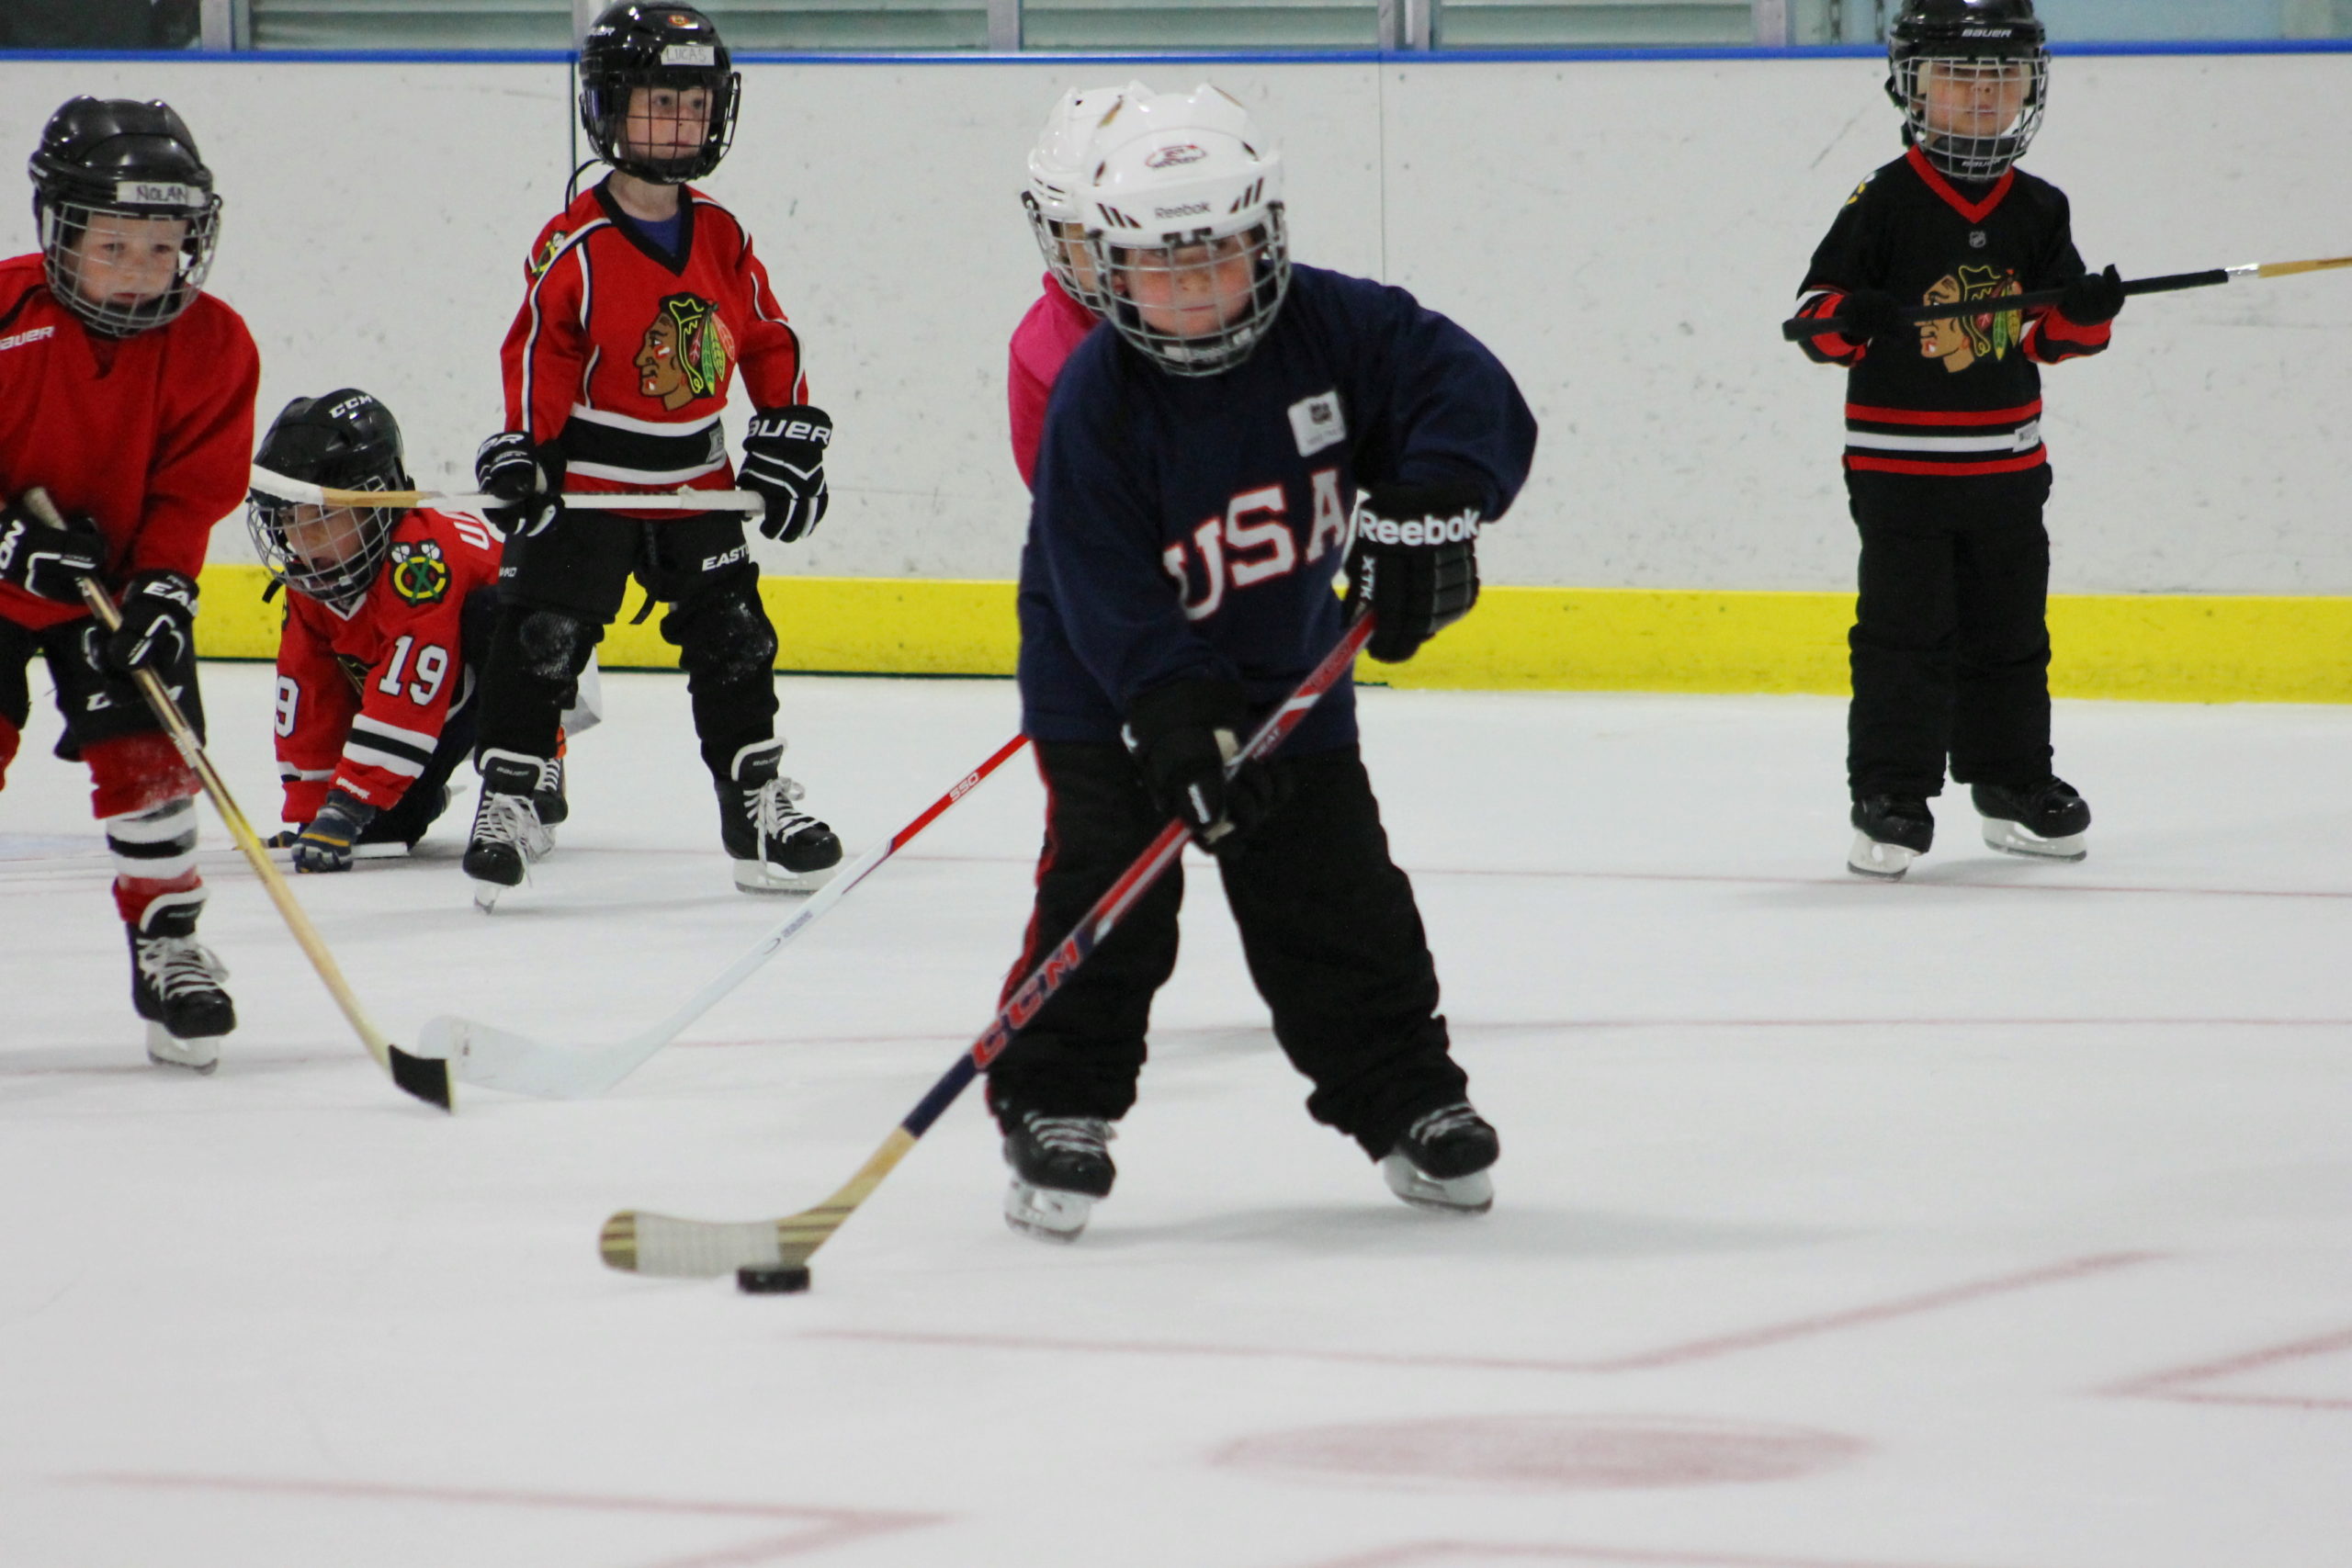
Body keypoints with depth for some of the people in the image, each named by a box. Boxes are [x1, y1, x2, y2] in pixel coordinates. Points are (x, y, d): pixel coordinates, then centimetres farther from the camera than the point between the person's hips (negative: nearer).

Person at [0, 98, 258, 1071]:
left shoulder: (212, 345, -12)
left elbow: (195, 488, -8)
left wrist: (163, 586, -21)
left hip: (128, 581, 2)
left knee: (144, 752, -8)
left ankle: (166, 944, 6)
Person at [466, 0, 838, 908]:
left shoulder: (722, 240, 2)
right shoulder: (574, 247, -12)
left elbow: (768, 343, 11)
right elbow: (536, 356, -11)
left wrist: (789, 437, 6)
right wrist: (520, 457, -17)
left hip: (697, 482, 5)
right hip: (589, 481, -5)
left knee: (733, 637, 6)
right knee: (544, 635, -10)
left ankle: (757, 800, 17)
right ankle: (505, 798, -1)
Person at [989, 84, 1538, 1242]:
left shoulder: (1333, 330, -13)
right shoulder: (1096, 403, -22)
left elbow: (1470, 395, -14)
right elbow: (1110, 598, -24)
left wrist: (1427, 509, -31)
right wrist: (1182, 727, -33)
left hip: (1288, 681, 3)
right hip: (1112, 688, -3)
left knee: (1341, 898, 7)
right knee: (1106, 891, -15)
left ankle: (1406, 1101, 21)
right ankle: (1054, 1111, -4)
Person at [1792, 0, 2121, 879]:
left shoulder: (2035, 212, 7)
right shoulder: (1886, 204, -6)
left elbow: (2053, 335, 9)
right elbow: (1819, 306, -5)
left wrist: (2087, 311, -12)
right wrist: (1846, 318, -27)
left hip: (2006, 461, 4)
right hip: (1899, 463, -4)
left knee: (2010, 631, 13)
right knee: (1905, 633, -6)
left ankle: (2011, 783, 26)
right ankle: (1891, 799, -1)